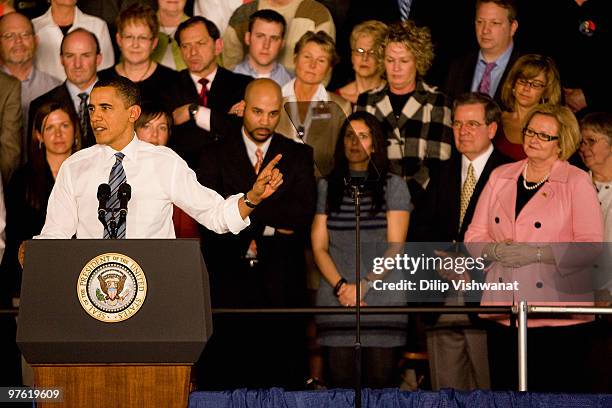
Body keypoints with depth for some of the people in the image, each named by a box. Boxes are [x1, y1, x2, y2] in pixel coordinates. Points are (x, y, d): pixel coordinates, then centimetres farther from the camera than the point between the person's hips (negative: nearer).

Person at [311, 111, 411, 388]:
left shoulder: (393, 186, 7)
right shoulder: (327, 187, 13)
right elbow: (319, 246, 7)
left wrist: (363, 286, -10)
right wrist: (341, 287, -9)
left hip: (382, 300, -1)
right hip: (335, 301, 1)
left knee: (380, 380, -5)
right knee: (339, 380, -3)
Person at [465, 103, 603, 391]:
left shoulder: (577, 182, 0)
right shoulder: (500, 178, 13)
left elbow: (591, 246, -8)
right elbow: (474, 236, 14)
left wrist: (535, 253, -16)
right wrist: (495, 250, -8)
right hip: (503, 315, 4)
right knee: (504, 392, 4)